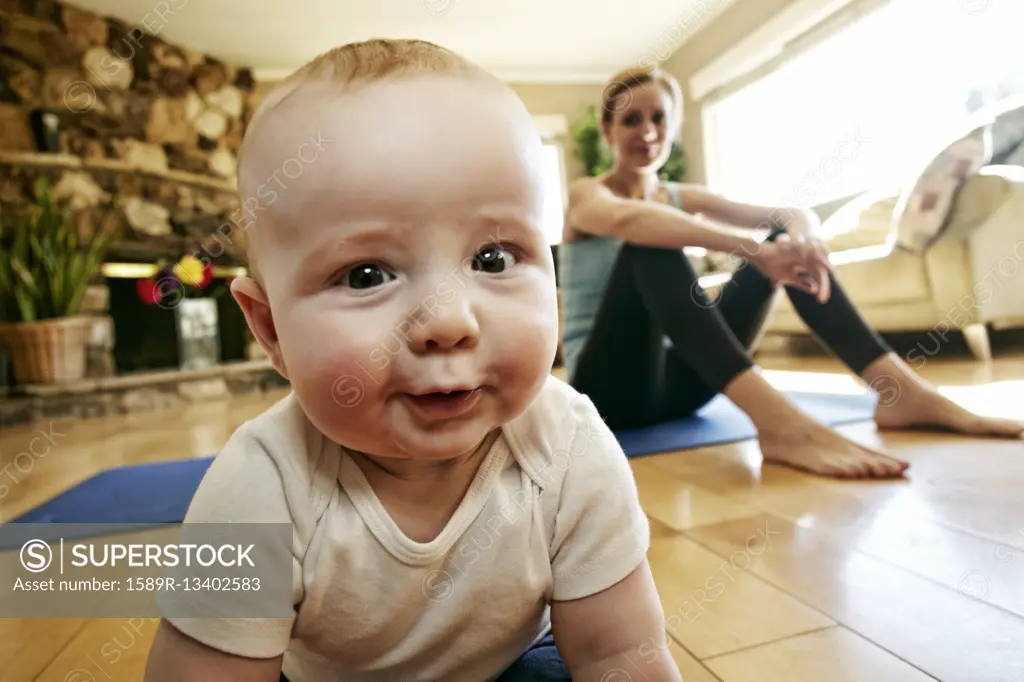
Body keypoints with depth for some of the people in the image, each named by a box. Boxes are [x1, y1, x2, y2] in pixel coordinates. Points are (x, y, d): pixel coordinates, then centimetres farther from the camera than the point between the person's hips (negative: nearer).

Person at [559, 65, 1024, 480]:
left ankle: (902, 392, -18)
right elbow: (627, 220, -31)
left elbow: (798, 214, 0)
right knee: (652, 243, -32)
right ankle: (777, 420, -45)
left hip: (675, 380, 5)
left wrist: (797, 237, -24)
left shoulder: (683, 198, 12)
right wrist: (754, 249, -40)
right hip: (609, 387, -5)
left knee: (786, 237, -7)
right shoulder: (586, 194, -4)